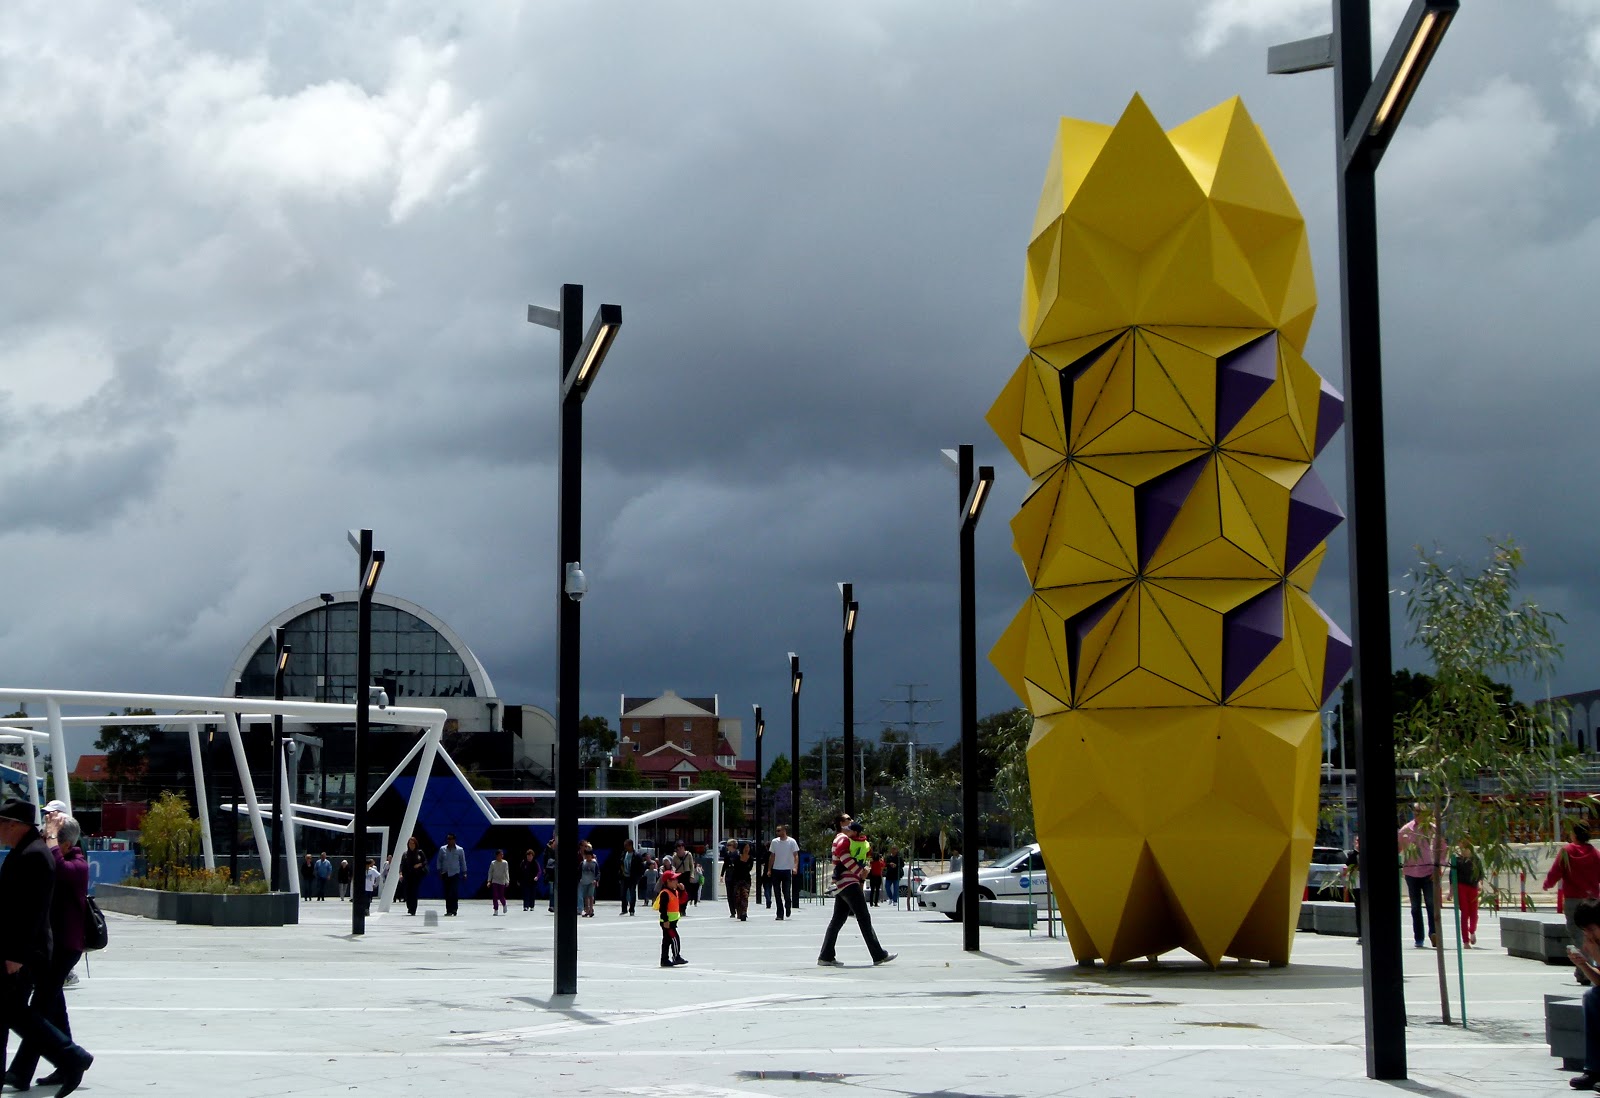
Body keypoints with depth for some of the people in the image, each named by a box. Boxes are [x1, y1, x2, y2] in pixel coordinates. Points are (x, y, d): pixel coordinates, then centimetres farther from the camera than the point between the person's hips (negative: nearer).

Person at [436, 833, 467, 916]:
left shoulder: (460, 850, 2)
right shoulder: (442, 849, 5)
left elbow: (463, 862, 8)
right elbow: (439, 861, 11)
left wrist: (464, 872, 5)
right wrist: (439, 870, 3)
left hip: (455, 874, -2)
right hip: (445, 874, 2)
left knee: (455, 892, -12)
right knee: (447, 893, 3)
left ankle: (453, 909, -9)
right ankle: (448, 910, 9)